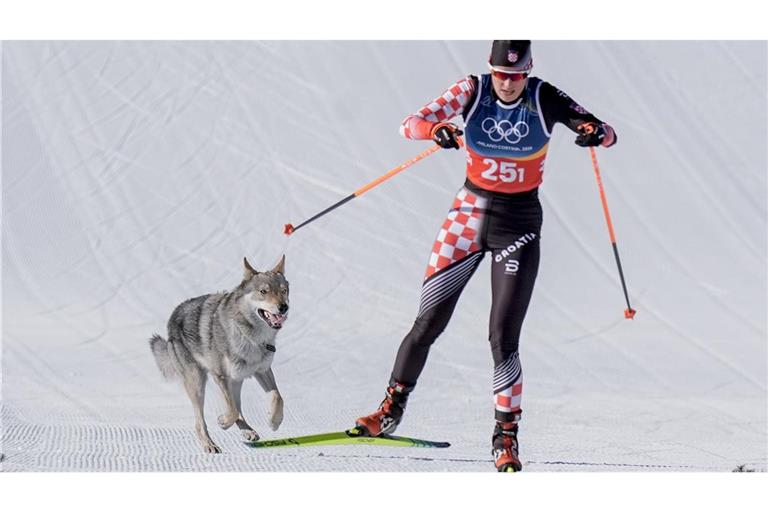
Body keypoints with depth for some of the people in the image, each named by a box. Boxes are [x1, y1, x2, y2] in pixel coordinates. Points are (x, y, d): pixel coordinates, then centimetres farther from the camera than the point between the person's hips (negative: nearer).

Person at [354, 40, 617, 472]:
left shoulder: (544, 98, -11)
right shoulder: (472, 91, -9)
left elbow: (608, 134, -14)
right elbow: (411, 124, -17)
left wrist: (597, 133, -38)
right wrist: (437, 130, -40)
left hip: (519, 223, -2)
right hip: (470, 213, 2)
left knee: (503, 336, -9)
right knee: (430, 320, 4)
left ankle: (506, 437, 1)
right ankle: (392, 410, 22)